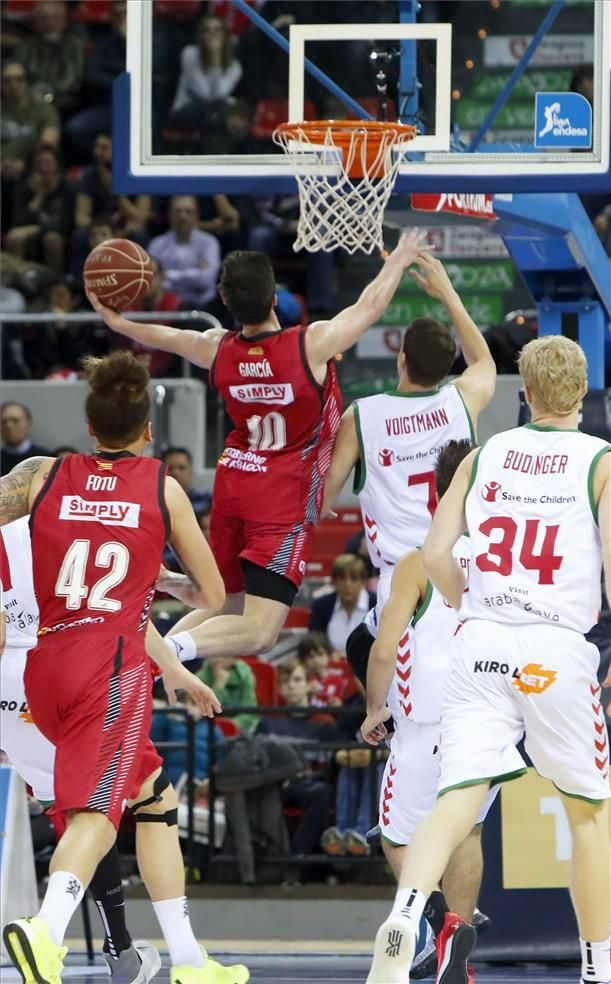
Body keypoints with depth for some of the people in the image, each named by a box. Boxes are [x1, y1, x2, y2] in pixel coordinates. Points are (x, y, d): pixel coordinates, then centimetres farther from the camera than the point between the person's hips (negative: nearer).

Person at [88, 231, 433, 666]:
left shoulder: (217, 350, -5)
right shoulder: (312, 346, -18)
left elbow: (166, 336, 16)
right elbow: (369, 306, -2)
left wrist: (118, 322, 35)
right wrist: (399, 262, 16)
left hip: (233, 481, 6)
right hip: (285, 499, -6)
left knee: (228, 609, 21)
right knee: (258, 632, -11)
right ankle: (173, 647, -34)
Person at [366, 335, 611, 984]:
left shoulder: (484, 456, 10)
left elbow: (435, 555, 7)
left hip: (481, 642, 2)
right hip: (559, 649, -2)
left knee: (456, 803, -5)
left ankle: (404, 917, -32)